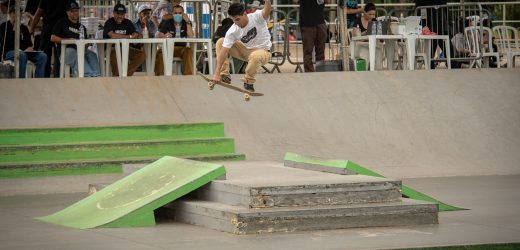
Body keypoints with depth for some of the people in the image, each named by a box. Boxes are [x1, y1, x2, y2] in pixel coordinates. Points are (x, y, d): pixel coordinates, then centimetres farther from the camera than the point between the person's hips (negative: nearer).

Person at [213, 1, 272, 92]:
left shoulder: (256, 17, -25)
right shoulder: (232, 31, -18)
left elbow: (266, 12, -48)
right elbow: (224, 51, -22)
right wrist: (217, 74, -28)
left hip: (263, 51, -4)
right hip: (245, 50, 4)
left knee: (256, 56, -42)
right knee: (220, 42, -9)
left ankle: (249, 81, -13)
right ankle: (224, 75, -7)